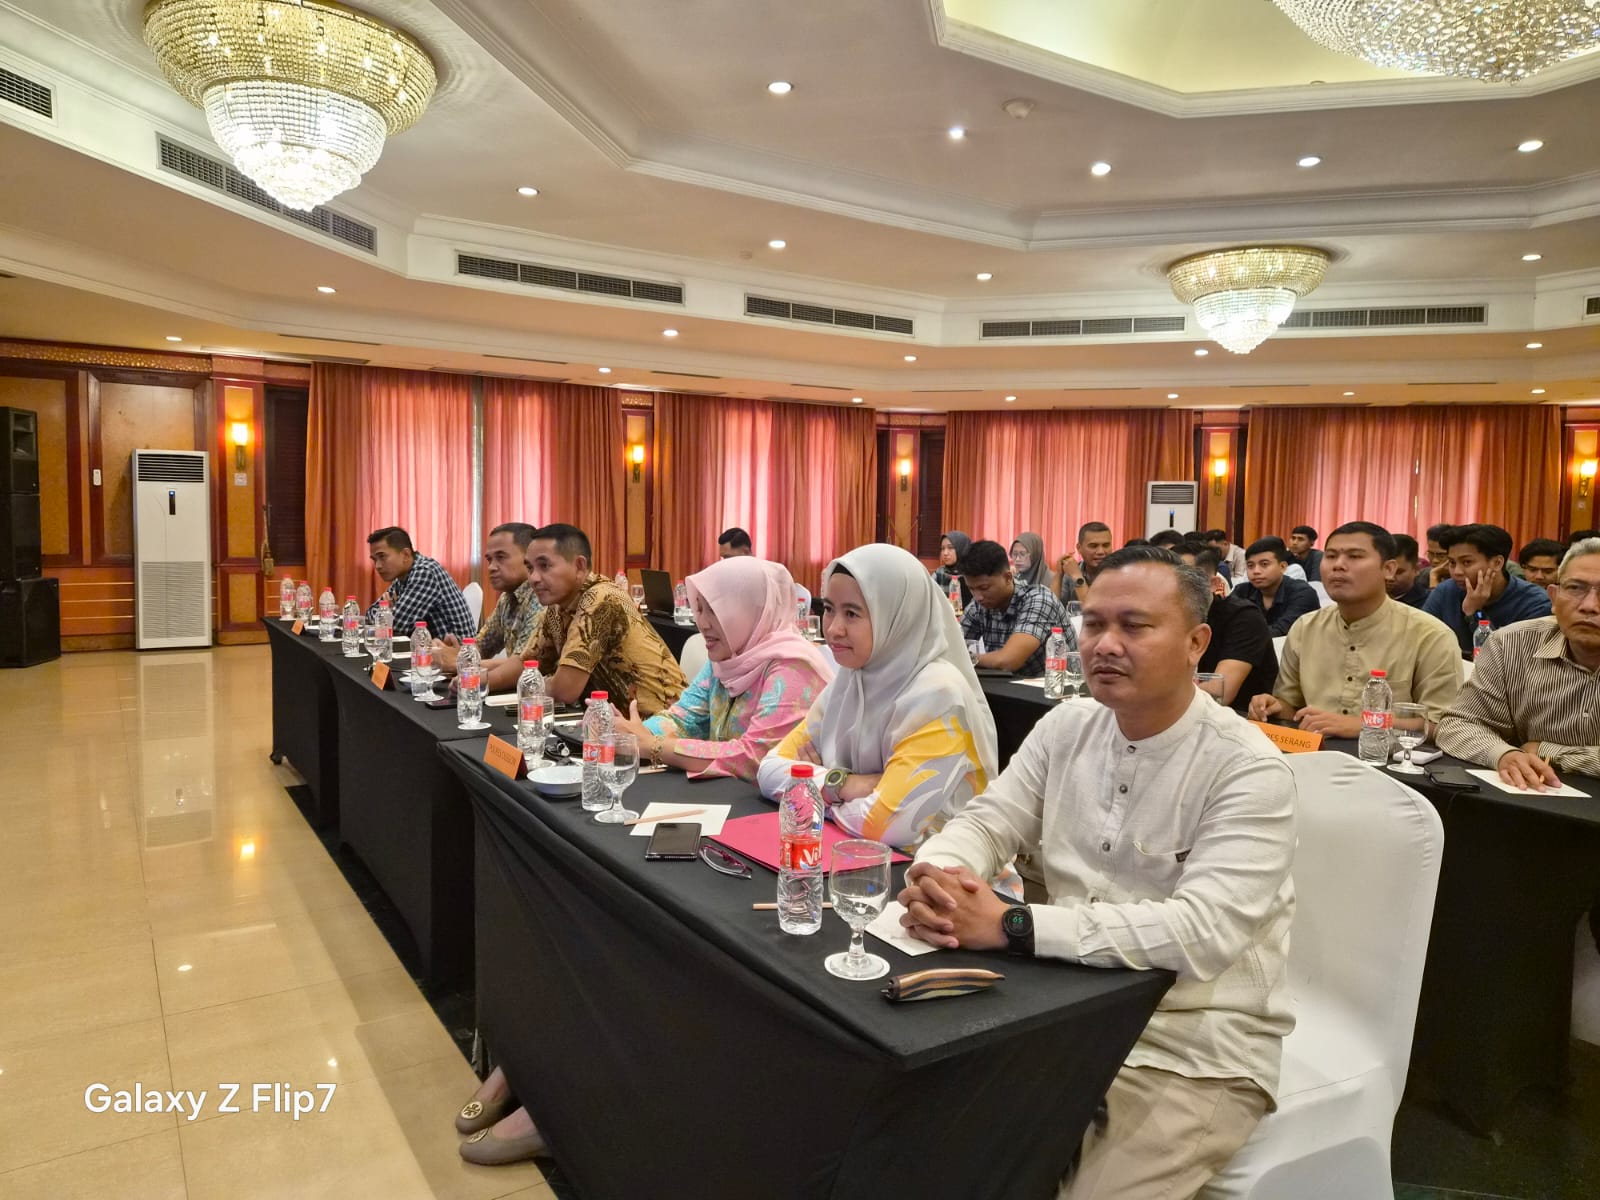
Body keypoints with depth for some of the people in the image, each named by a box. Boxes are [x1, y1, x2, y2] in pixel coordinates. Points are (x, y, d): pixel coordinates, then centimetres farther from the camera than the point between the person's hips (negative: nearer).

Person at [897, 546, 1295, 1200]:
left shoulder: (1248, 770, -17)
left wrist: (1012, 925, -31)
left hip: (1196, 1050, -4)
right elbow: (985, 822, 3)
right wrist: (933, 876, -22)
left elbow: (1203, 932, -28)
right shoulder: (1066, 728, 3)